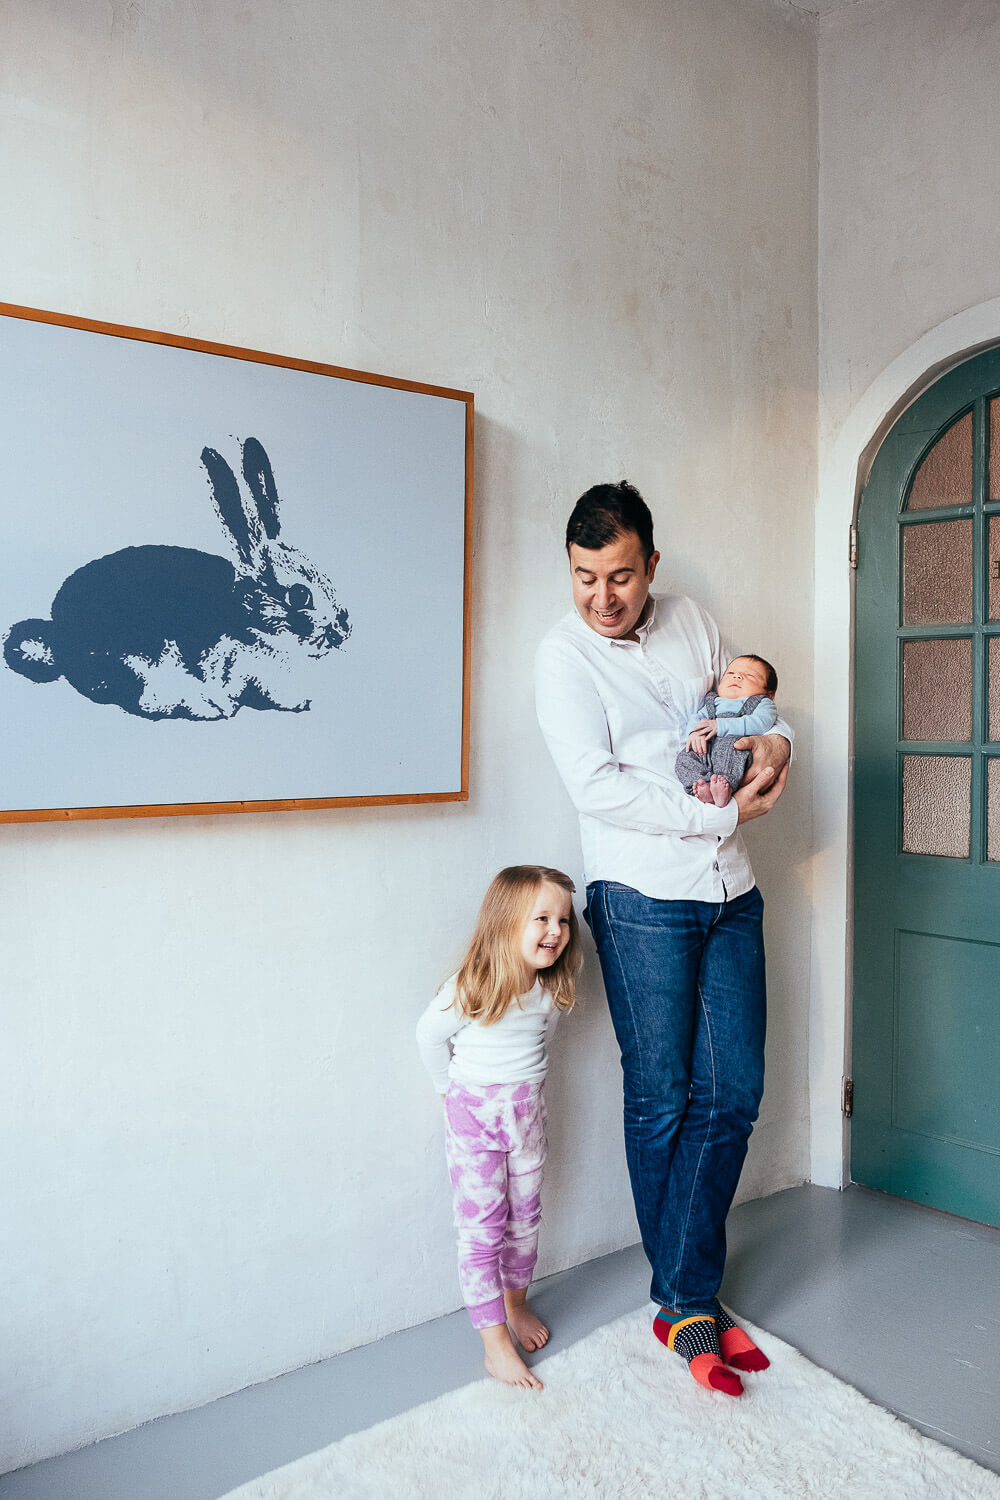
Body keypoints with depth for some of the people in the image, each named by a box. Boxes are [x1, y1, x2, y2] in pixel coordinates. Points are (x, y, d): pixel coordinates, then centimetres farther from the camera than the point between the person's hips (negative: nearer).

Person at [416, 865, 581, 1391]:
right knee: (481, 1229, 1)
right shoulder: (469, 991, -26)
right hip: (474, 1112, -5)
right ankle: (496, 1346, 11)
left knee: (525, 1217, 17)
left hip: (527, 1109, 5)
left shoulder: (552, 988, -10)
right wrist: (453, 1089, 1)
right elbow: (430, 1036, -8)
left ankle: (516, 1304, 40)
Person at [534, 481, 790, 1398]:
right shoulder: (564, 655, -8)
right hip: (642, 896, -5)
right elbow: (597, 786, -16)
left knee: (734, 1092, 6)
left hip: (730, 891, 5)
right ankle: (689, 1301, 24)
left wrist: (776, 741, -1)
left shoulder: (692, 621, 8)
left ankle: (688, 1297, 21)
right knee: (662, 1099, 5)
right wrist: (720, 814, -16)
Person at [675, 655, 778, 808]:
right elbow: (697, 717, 17)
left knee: (729, 743, -36)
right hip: (703, 754, 4)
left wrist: (721, 726, -12)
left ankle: (726, 783, -53)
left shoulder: (762, 703, 20)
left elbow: (760, 723, -3)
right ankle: (702, 789, -45)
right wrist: (694, 732, -10)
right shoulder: (711, 701, 35)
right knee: (684, 759, -24)